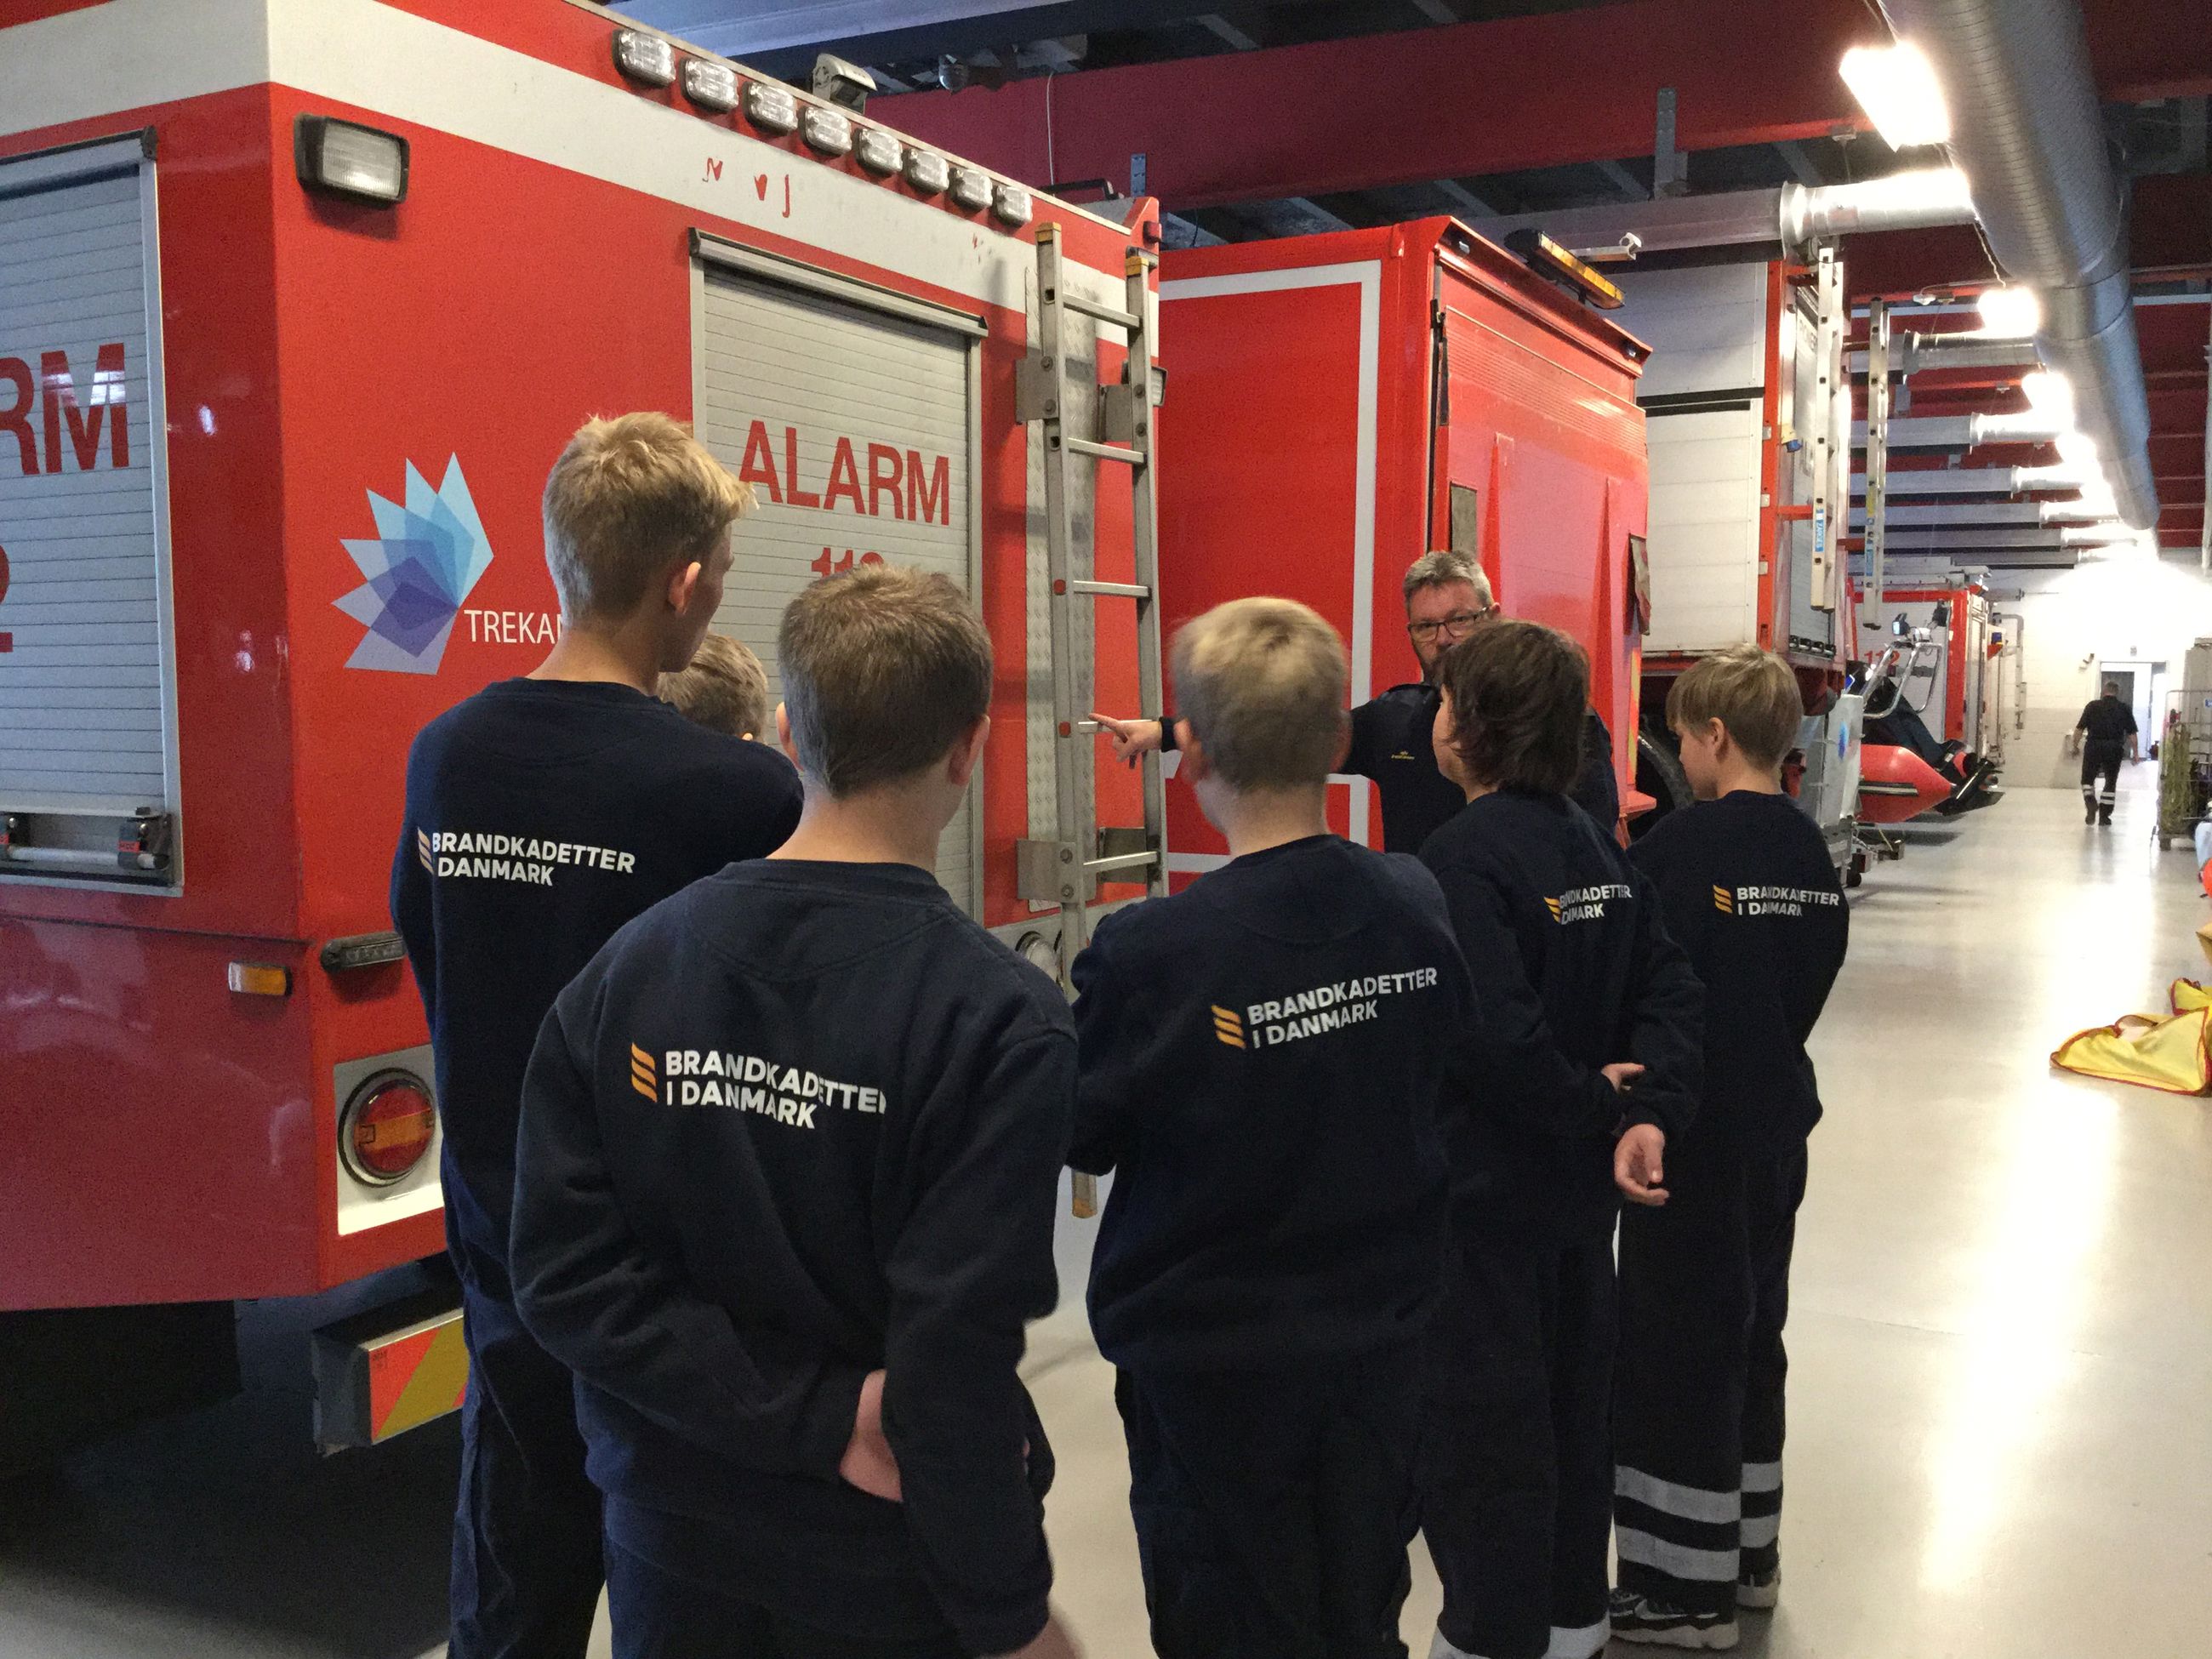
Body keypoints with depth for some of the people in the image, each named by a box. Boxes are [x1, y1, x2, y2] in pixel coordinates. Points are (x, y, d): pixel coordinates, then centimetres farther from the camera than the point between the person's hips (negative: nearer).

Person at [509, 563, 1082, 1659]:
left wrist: (824, 1417, -13)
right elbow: (953, 1362, -24)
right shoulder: (998, 1015, -22)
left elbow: (563, 1268, -12)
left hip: (675, 1540, 4)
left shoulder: (625, 967, -8)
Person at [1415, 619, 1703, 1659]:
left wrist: (1595, 1103, -15)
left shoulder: (1463, 857, -20)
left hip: (1485, 1192, -8)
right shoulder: (1593, 843, 4)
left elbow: (1494, 1035, -29)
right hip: (1582, 1186, 8)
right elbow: (1670, 989, -1)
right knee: (1571, 1399, 20)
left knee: (1476, 1420, 6)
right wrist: (1645, 1114, -11)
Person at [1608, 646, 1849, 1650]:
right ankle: (1748, 1555, 32)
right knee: (1751, 1331, 19)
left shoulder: (1680, 848, -20)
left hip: (1696, 1136, -8)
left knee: (1677, 1347, 3)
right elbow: (1814, 979, 10)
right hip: (1777, 1125, 8)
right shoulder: (1809, 850, 4)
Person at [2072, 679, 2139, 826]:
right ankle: (2104, 815, 11)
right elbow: (2132, 734, 2)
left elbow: (2079, 729, -2)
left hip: (2093, 747, -1)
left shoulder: (2092, 706, 1)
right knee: (2110, 782, 12)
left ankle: (2090, 802, -13)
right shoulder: (2124, 709, 4)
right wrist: (2135, 753, 9)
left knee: (2088, 779, 13)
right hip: (2114, 749, 1)